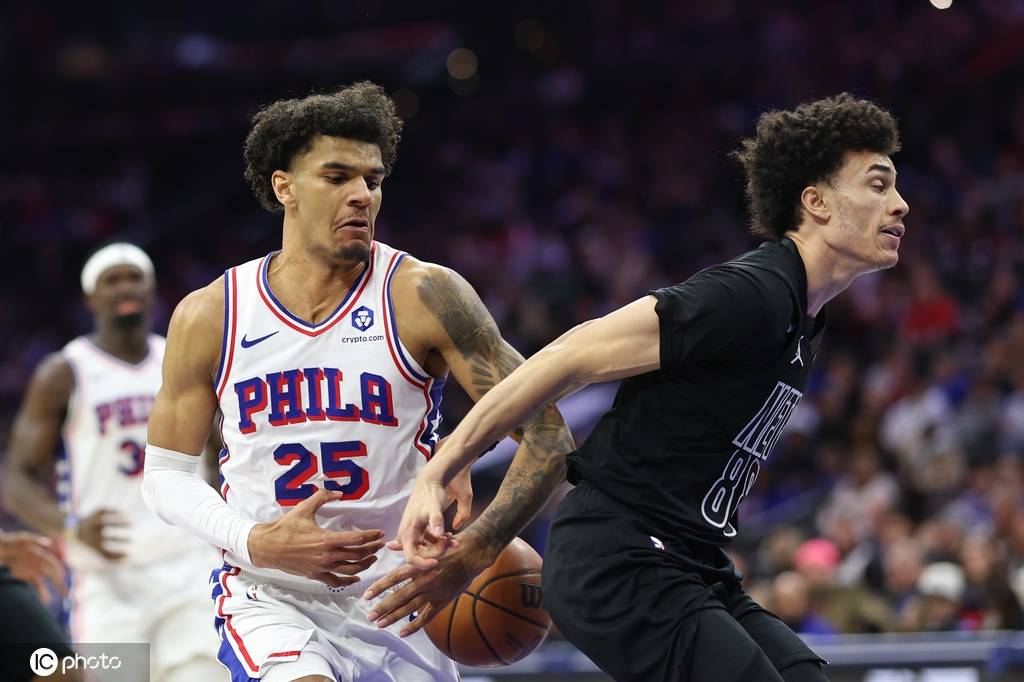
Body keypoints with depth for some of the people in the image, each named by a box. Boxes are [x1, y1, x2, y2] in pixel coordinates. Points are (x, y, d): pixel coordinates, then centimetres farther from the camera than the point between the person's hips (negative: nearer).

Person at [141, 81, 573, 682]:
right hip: (271, 596, -1)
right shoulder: (209, 317, -3)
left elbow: (548, 436, -11)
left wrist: (472, 554, -26)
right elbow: (166, 475, 6)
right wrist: (256, 543, -13)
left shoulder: (422, 296, -9)